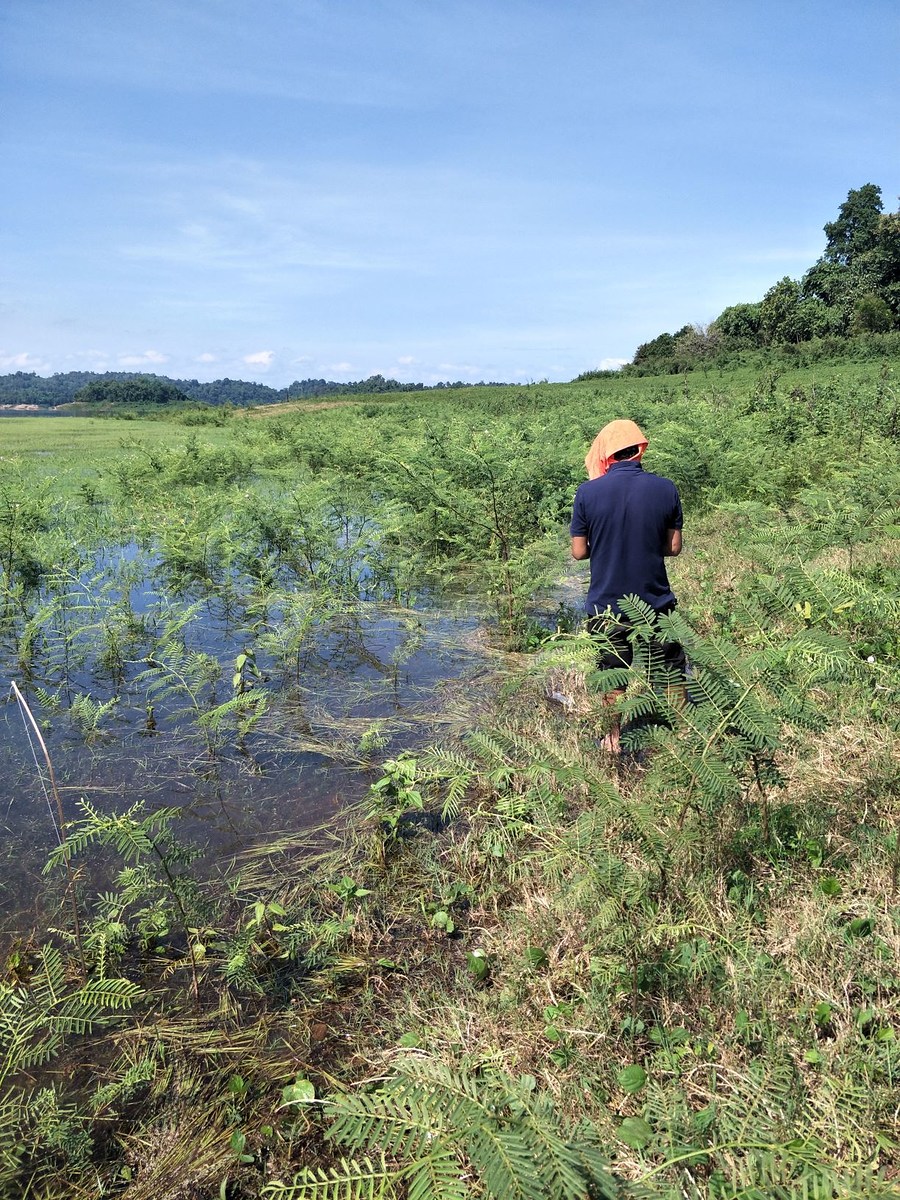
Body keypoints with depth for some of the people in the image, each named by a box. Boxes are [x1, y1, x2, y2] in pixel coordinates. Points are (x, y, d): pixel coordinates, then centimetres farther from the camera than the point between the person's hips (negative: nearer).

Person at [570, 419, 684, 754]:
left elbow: (579, 551, -6)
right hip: (656, 601, 1)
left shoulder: (588, 492, -12)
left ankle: (614, 739, 29)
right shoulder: (665, 489, -9)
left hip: (606, 604, 0)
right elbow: (674, 547, -3)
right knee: (671, 670, 19)